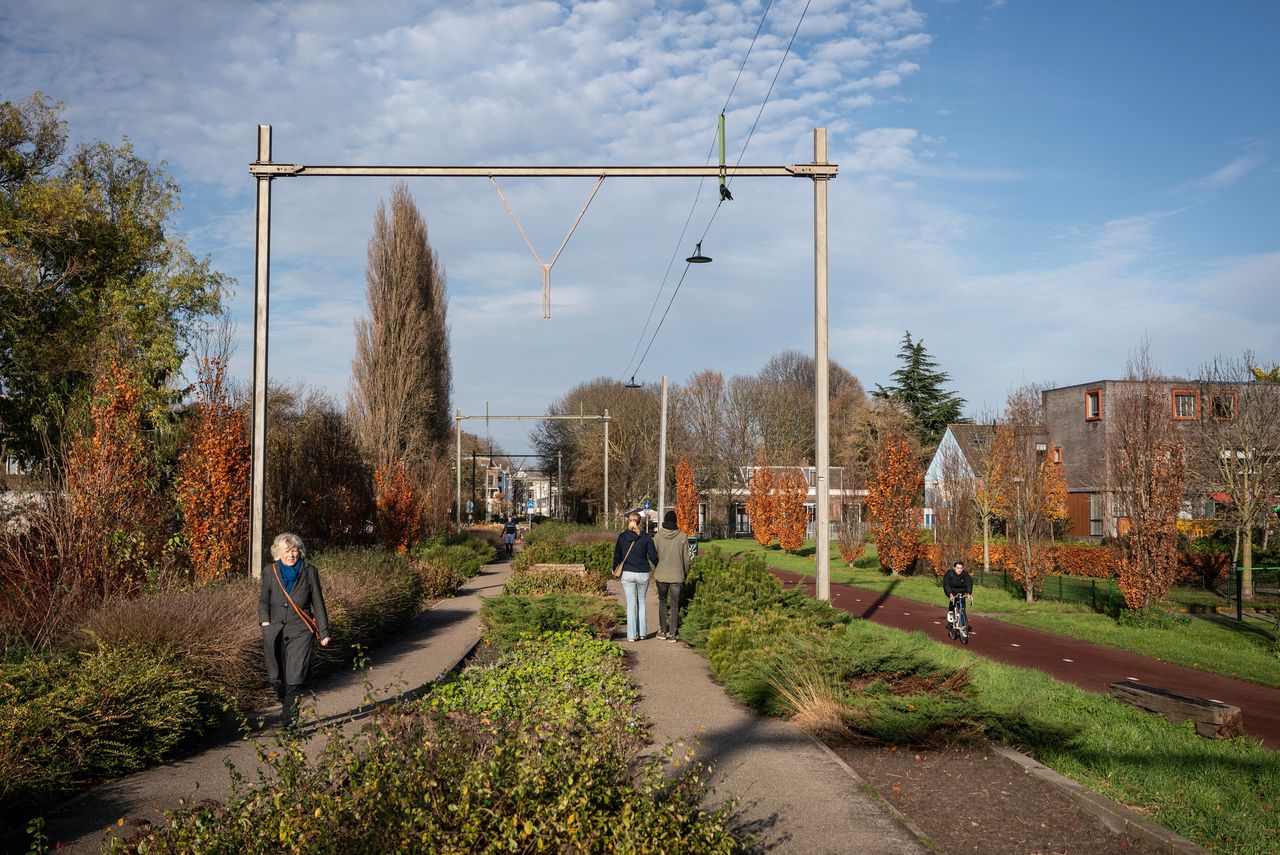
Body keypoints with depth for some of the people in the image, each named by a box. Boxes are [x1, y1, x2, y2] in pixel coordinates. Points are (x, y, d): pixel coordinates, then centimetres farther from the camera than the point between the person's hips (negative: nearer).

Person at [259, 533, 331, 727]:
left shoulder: (309, 572, 2)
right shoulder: (270, 571, 5)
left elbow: (318, 603, 6)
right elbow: (263, 600, 14)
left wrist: (324, 632, 5)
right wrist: (264, 620, -4)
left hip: (300, 631, -2)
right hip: (275, 630, 2)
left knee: (295, 677, -11)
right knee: (277, 677, 5)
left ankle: (288, 720, -9)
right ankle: (287, 708, 31)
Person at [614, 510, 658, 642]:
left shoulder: (622, 536, -2)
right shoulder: (646, 537, -7)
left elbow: (617, 555, 4)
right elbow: (653, 556, -6)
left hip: (627, 574, 0)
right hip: (643, 574, 0)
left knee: (631, 604, 4)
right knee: (641, 602, 15)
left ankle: (632, 635, 3)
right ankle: (642, 632, 16)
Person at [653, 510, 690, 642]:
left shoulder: (658, 536, -5)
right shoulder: (682, 537, -7)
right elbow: (686, 558, -1)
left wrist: (653, 573, 13)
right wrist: (685, 574, 13)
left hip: (661, 575, 1)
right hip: (677, 575, -1)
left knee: (662, 601, 17)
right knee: (675, 604, 6)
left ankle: (663, 630, 15)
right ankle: (672, 633, 5)